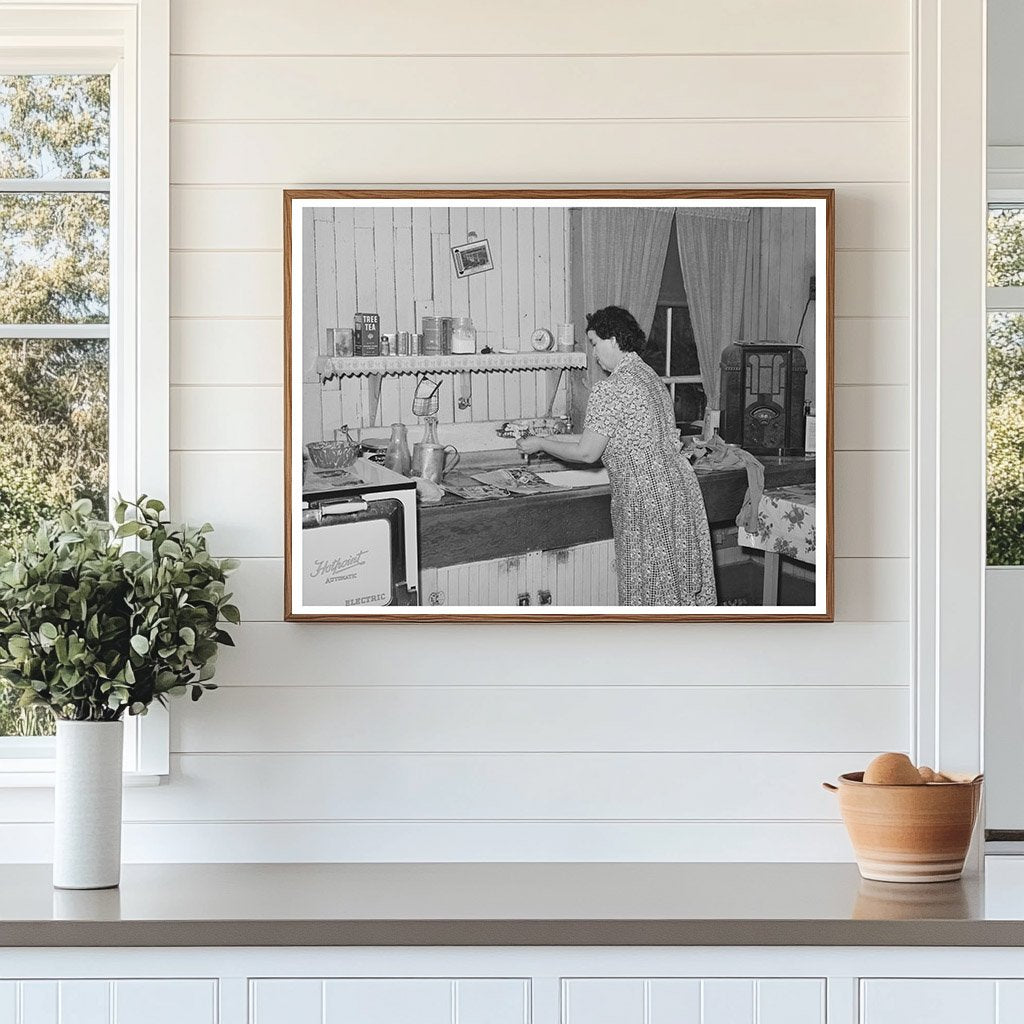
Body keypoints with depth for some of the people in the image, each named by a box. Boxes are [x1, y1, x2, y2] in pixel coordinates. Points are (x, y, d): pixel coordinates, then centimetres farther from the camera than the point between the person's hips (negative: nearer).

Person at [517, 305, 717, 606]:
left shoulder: (609, 389, -15)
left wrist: (540, 444, 3)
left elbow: (588, 452, -13)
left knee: (649, 590, 0)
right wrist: (552, 438, 22)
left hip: (647, 499, -9)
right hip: (681, 487, 9)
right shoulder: (650, 377, 14)